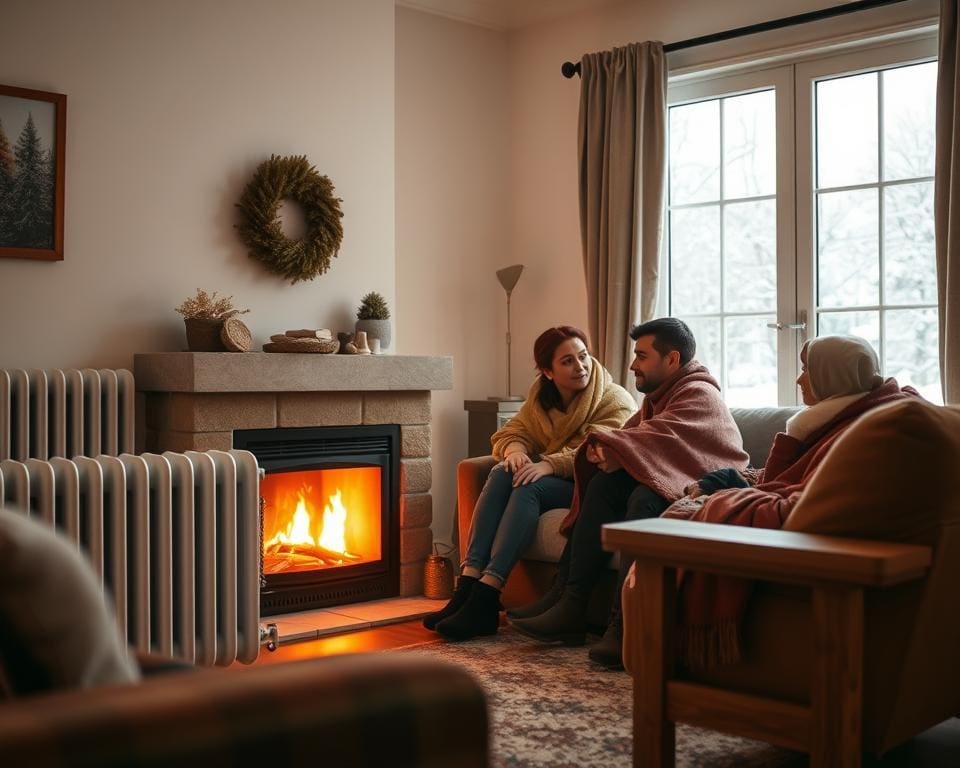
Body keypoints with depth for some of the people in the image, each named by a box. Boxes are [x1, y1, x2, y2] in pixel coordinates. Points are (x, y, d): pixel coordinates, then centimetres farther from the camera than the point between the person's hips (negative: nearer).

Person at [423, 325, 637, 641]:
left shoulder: (615, 401, -8)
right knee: (501, 473, -24)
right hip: (548, 478, 6)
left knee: (528, 487, -32)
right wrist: (515, 449, -15)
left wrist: (550, 464, -37)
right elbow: (511, 432, 9)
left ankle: (486, 599, -41)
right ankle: (468, 585, -35)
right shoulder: (541, 395, 12)